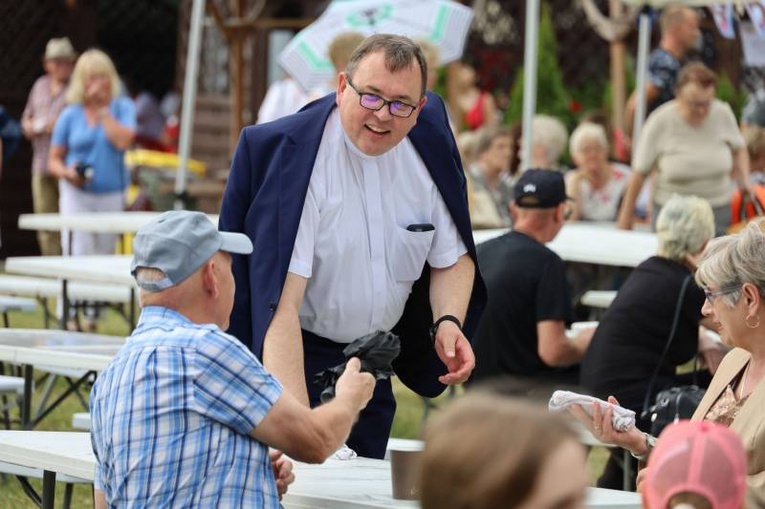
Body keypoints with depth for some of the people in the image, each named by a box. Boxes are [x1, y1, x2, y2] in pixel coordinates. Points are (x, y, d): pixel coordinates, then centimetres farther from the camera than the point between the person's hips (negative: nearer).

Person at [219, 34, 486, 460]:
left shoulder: (429, 150, -7)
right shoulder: (293, 157, -25)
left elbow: (453, 257, 9)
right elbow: (282, 301, -33)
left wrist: (449, 321, -14)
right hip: (300, 357, -6)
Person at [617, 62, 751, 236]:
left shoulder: (723, 114, -2)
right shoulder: (660, 122, -10)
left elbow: (738, 149, 19)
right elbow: (639, 172, -4)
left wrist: (744, 179, 3)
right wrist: (626, 215, 1)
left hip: (718, 211, 2)